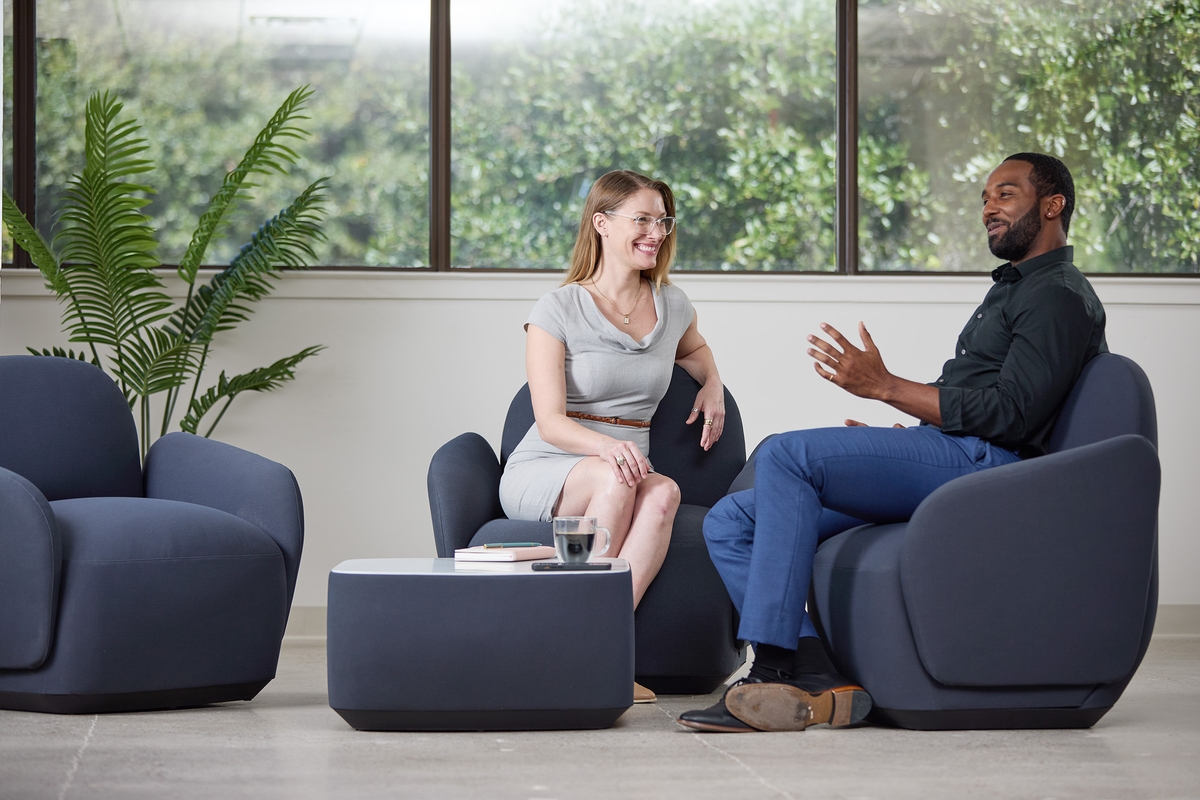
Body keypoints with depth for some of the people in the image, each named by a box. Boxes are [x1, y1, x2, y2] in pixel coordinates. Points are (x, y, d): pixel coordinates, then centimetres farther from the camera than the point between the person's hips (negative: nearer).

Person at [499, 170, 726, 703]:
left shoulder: (672, 307, 12)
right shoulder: (558, 311, -3)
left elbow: (693, 347, 39)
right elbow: (551, 422, -12)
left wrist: (713, 382, 16)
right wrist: (605, 445, -33)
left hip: (623, 476, 4)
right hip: (541, 474, -4)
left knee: (663, 493, -33)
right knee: (615, 477, -38)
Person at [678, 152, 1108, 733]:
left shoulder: (1061, 297, -1)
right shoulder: (1012, 290, 32)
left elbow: (1010, 413, -14)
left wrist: (885, 386, -12)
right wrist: (887, 444, 15)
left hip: (980, 461, -10)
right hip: (941, 460, 10)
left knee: (783, 455, -28)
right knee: (729, 523, -1)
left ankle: (772, 671, -31)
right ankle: (817, 679, -18)